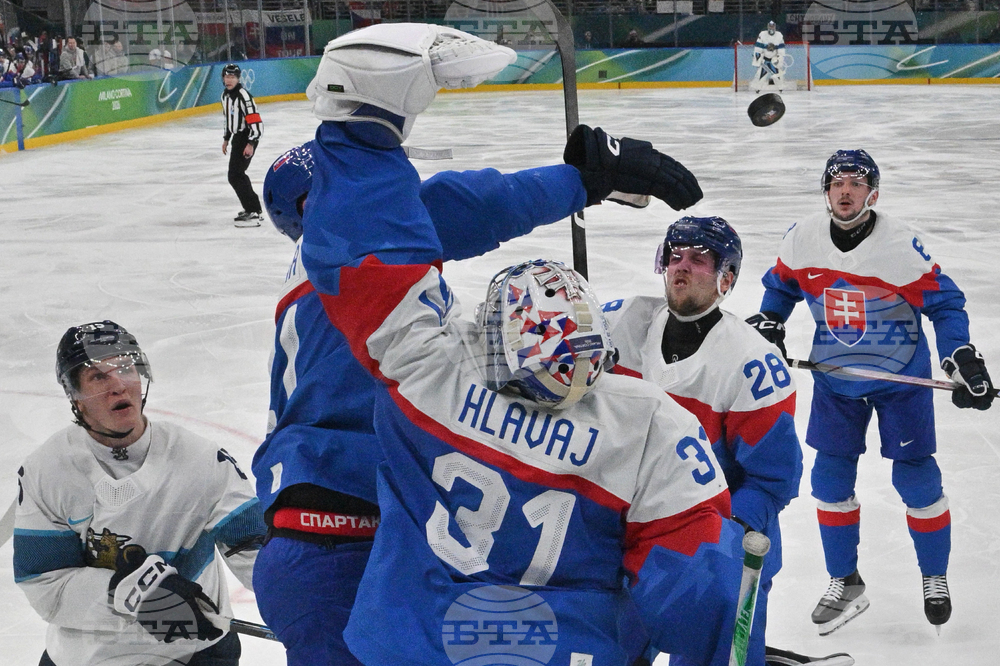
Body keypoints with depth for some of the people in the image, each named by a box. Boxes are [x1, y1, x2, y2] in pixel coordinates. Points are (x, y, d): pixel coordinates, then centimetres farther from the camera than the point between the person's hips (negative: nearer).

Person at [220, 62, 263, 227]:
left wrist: (250, 144, -26)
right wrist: (226, 139, 27)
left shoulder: (243, 95, -19)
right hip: (238, 138, 10)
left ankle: (253, 212, -14)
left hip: (247, 138, -10)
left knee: (235, 175, -15)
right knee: (237, 174, 16)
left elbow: (254, 120, -23)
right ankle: (251, 208, 28)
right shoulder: (225, 95, 11)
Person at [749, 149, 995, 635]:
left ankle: (935, 577, 24)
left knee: (916, 480, 2)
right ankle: (845, 583, 20)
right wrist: (766, 327, 1)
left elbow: (943, 302, -12)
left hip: (902, 377, -3)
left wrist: (963, 359, -20)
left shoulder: (901, 245, -19)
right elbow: (780, 286, 12)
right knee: (830, 479, 5)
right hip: (835, 378, 3)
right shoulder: (801, 241, -7)